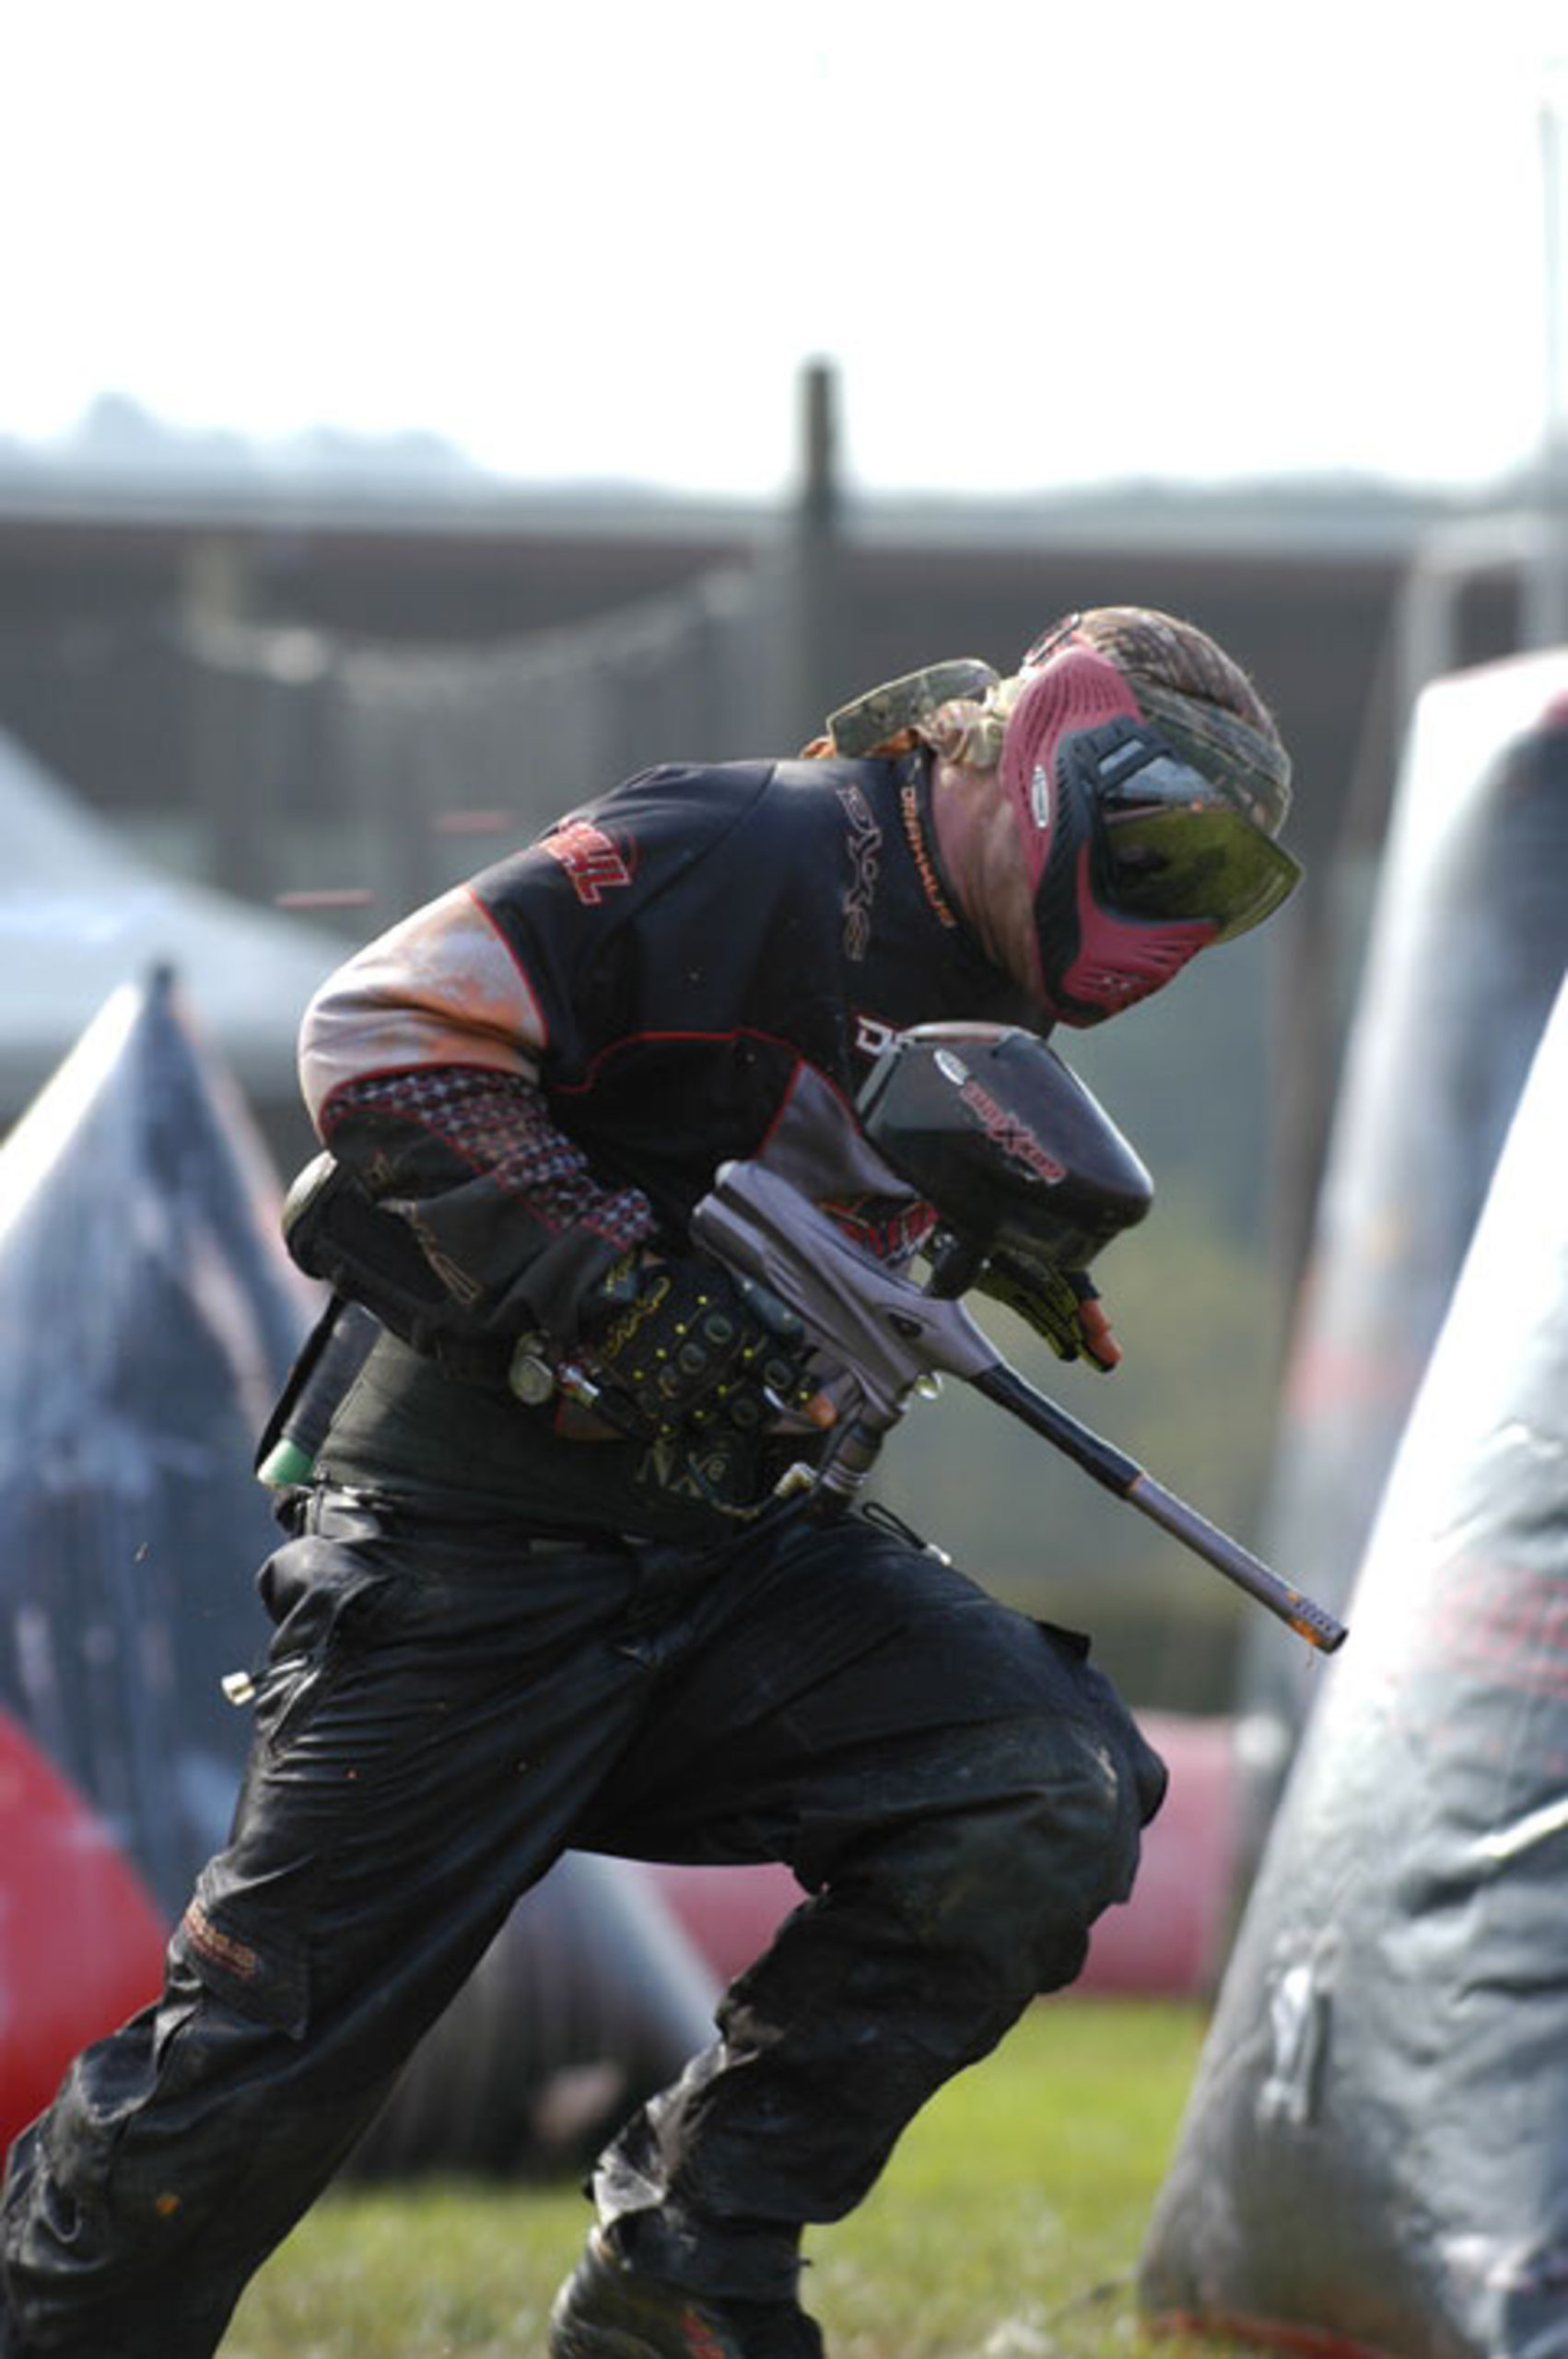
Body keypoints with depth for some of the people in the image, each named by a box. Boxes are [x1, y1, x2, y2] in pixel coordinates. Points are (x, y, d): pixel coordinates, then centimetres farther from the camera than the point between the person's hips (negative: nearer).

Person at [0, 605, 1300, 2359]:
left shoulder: (977, 1000, 13)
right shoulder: (749, 855, -13)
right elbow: (381, 1033, -19)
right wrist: (621, 1298, -24)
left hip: (733, 1548, 7)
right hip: (475, 1552, -7)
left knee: (1058, 1798, -14)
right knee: (251, 2078, -6)